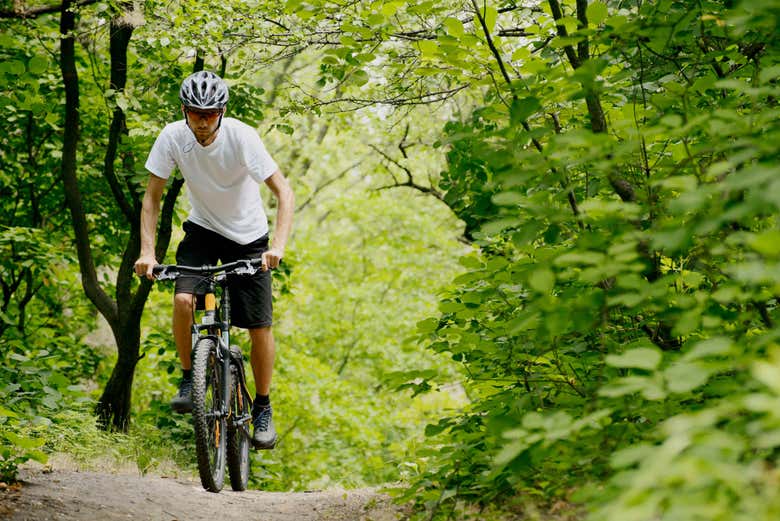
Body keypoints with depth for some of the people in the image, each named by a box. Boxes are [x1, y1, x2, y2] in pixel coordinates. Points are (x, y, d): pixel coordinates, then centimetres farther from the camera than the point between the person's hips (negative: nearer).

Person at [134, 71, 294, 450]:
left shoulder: (242, 137, -25)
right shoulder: (172, 137, -18)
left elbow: (284, 193, -26)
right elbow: (152, 195, -9)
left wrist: (278, 245, -40)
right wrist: (147, 251, -20)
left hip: (248, 236, -1)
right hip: (202, 230, 2)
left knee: (259, 327, -4)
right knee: (183, 299, -25)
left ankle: (263, 408, 16)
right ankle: (189, 377, -2)